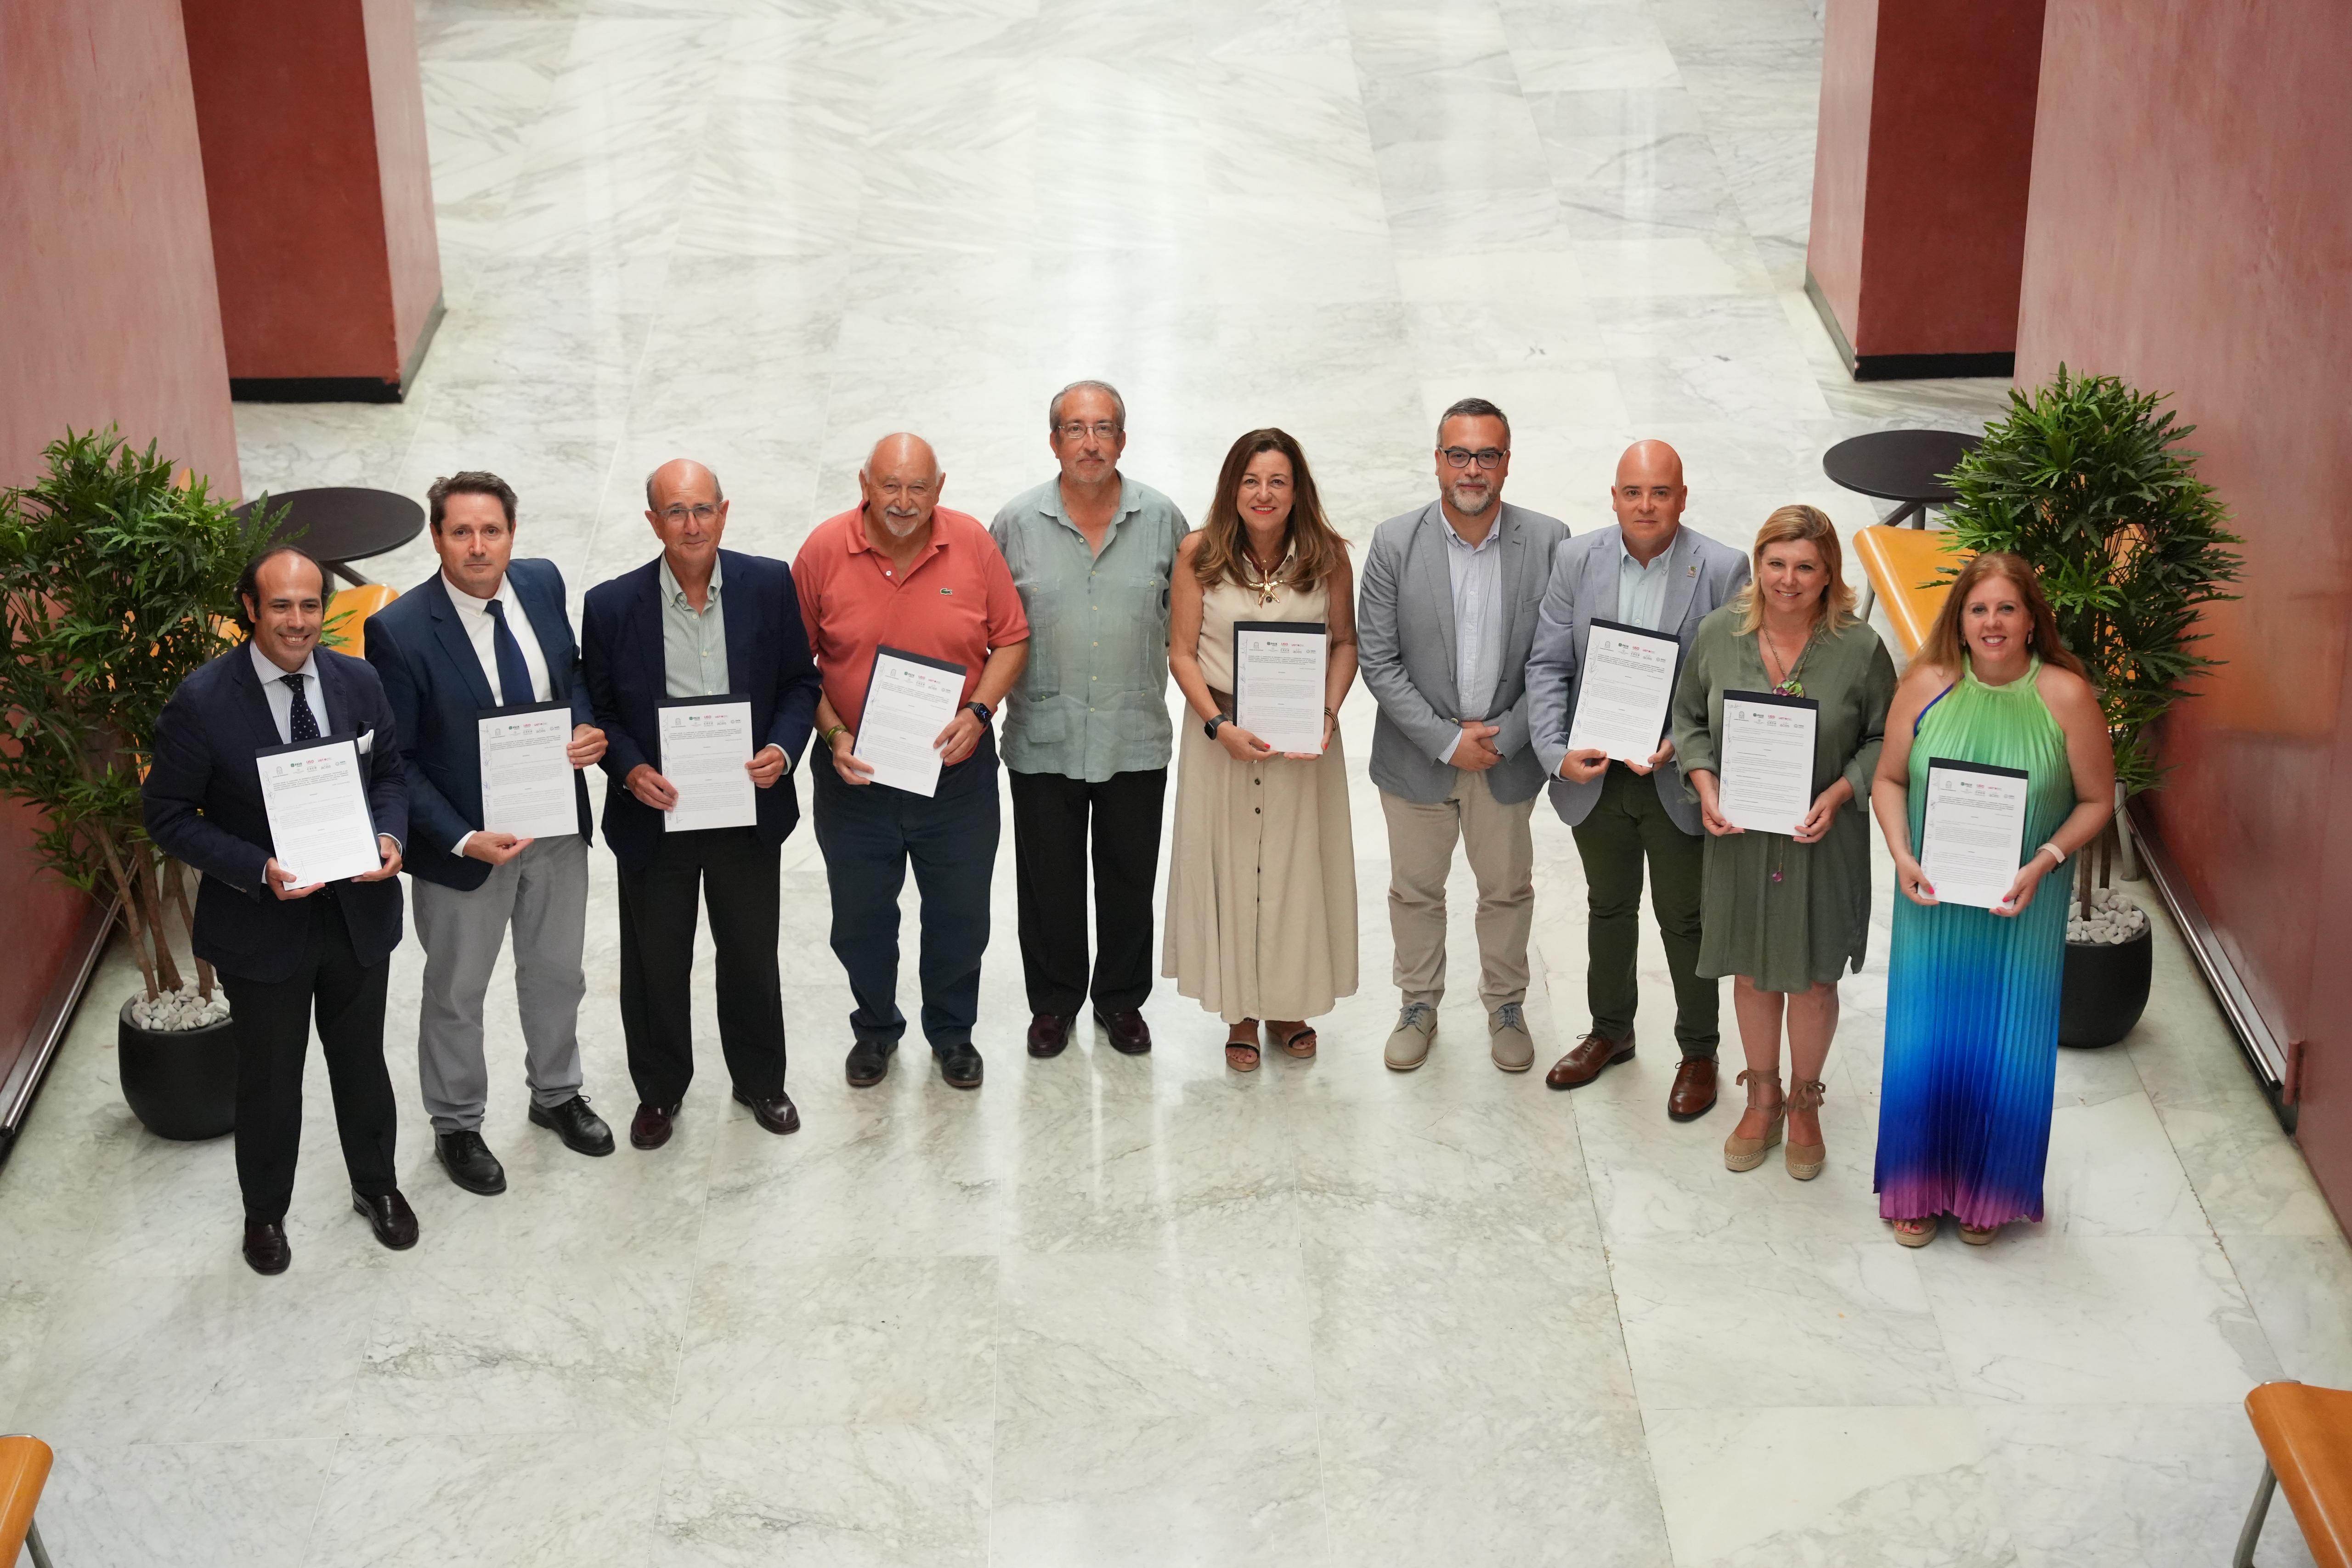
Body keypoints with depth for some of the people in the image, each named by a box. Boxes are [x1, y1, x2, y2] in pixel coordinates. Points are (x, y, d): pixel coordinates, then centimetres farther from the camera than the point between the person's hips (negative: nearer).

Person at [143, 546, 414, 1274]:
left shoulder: (359, 681, -6)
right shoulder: (201, 702, -18)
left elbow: (391, 772, 7)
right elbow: (170, 816, -13)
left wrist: (390, 836, -14)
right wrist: (258, 871, -25)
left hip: (358, 913, 3)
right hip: (262, 926, -3)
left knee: (362, 1063, 21)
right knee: (269, 1078, 15)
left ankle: (376, 1186, 45)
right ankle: (265, 1211, 38)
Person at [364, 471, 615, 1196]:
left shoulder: (543, 584, -8)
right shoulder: (400, 631, -23)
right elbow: (394, 760, -17)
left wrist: (586, 727, -12)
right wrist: (462, 839, -25)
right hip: (465, 843, -4)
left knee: (556, 973, 24)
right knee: (457, 994, 16)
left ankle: (556, 1093, 49)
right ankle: (456, 1126, 39)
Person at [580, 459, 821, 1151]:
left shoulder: (769, 584, -6)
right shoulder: (612, 606, -9)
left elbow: (800, 681, 2)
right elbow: (598, 710, -1)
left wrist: (783, 749, -15)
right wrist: (630, 770, -19)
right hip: (653, 816, -1)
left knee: (752, 956, 17)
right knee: (655, 964, 14)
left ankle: (760, 1080, 38)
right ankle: (659, 1090, 34)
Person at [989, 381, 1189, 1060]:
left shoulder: (1162, 519, -2)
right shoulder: (1017, 523, -3)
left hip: (1137, 740, 1)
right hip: (1043, 740, 0)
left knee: (1130, 879, 12)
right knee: (1048, 882, 10)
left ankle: (1121, 999, 31)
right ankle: (1053, 1000, 29)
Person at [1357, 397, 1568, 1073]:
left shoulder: (1548, 541, -9)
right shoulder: (1395, 543, -11)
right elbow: (1377, 660, -10)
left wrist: (1504, 736, -13)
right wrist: (1447, 740, -15)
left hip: (1509, 756, 0)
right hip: (1417, 755, 0)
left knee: (1508, 888, 16)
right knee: (1415, 889, 15)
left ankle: (1505, 1005, 37)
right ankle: (1419, 1006, 35)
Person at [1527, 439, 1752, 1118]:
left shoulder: (1723, 570, -12)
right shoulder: (1576, 560, -5)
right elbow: (1548, 665, -4)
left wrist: (1681, 744, -23)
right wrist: (1558, 751, -16)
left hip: (1679, 778, -3)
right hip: (1595, 774, 3)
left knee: (1686, 920, 11)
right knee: (1609, 908, 21)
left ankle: (1698, 1053, 29)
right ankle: (1610, 1031, 41)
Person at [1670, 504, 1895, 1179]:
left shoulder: (1860, 649, -13)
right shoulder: (1719, 633, -7)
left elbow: (1885, 739, -3)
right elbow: (1689, 719, 5)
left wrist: (1839, 794, -17)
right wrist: (1704, 785, -10)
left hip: (1822, 842, -2)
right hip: (1740, 839, 2)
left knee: (1813, 980, 10)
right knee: (1751, 973, 15)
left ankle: (1804, 1101, 33)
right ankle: (1763, 1098, 36)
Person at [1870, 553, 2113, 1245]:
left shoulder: (2066, 696, -11)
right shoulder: (1926, 686, -5)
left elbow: (2096, 800, -4)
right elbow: (1889, 779, 3)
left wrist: (2043, 863, -17)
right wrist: (1902, 855, -12)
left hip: (2021, 910, -1)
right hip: (1934, 904, 1)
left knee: (2004, 1049, 8)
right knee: (1925, 1042, 8)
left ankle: (1987, 1193, 28)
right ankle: (1918, 1187, 27)